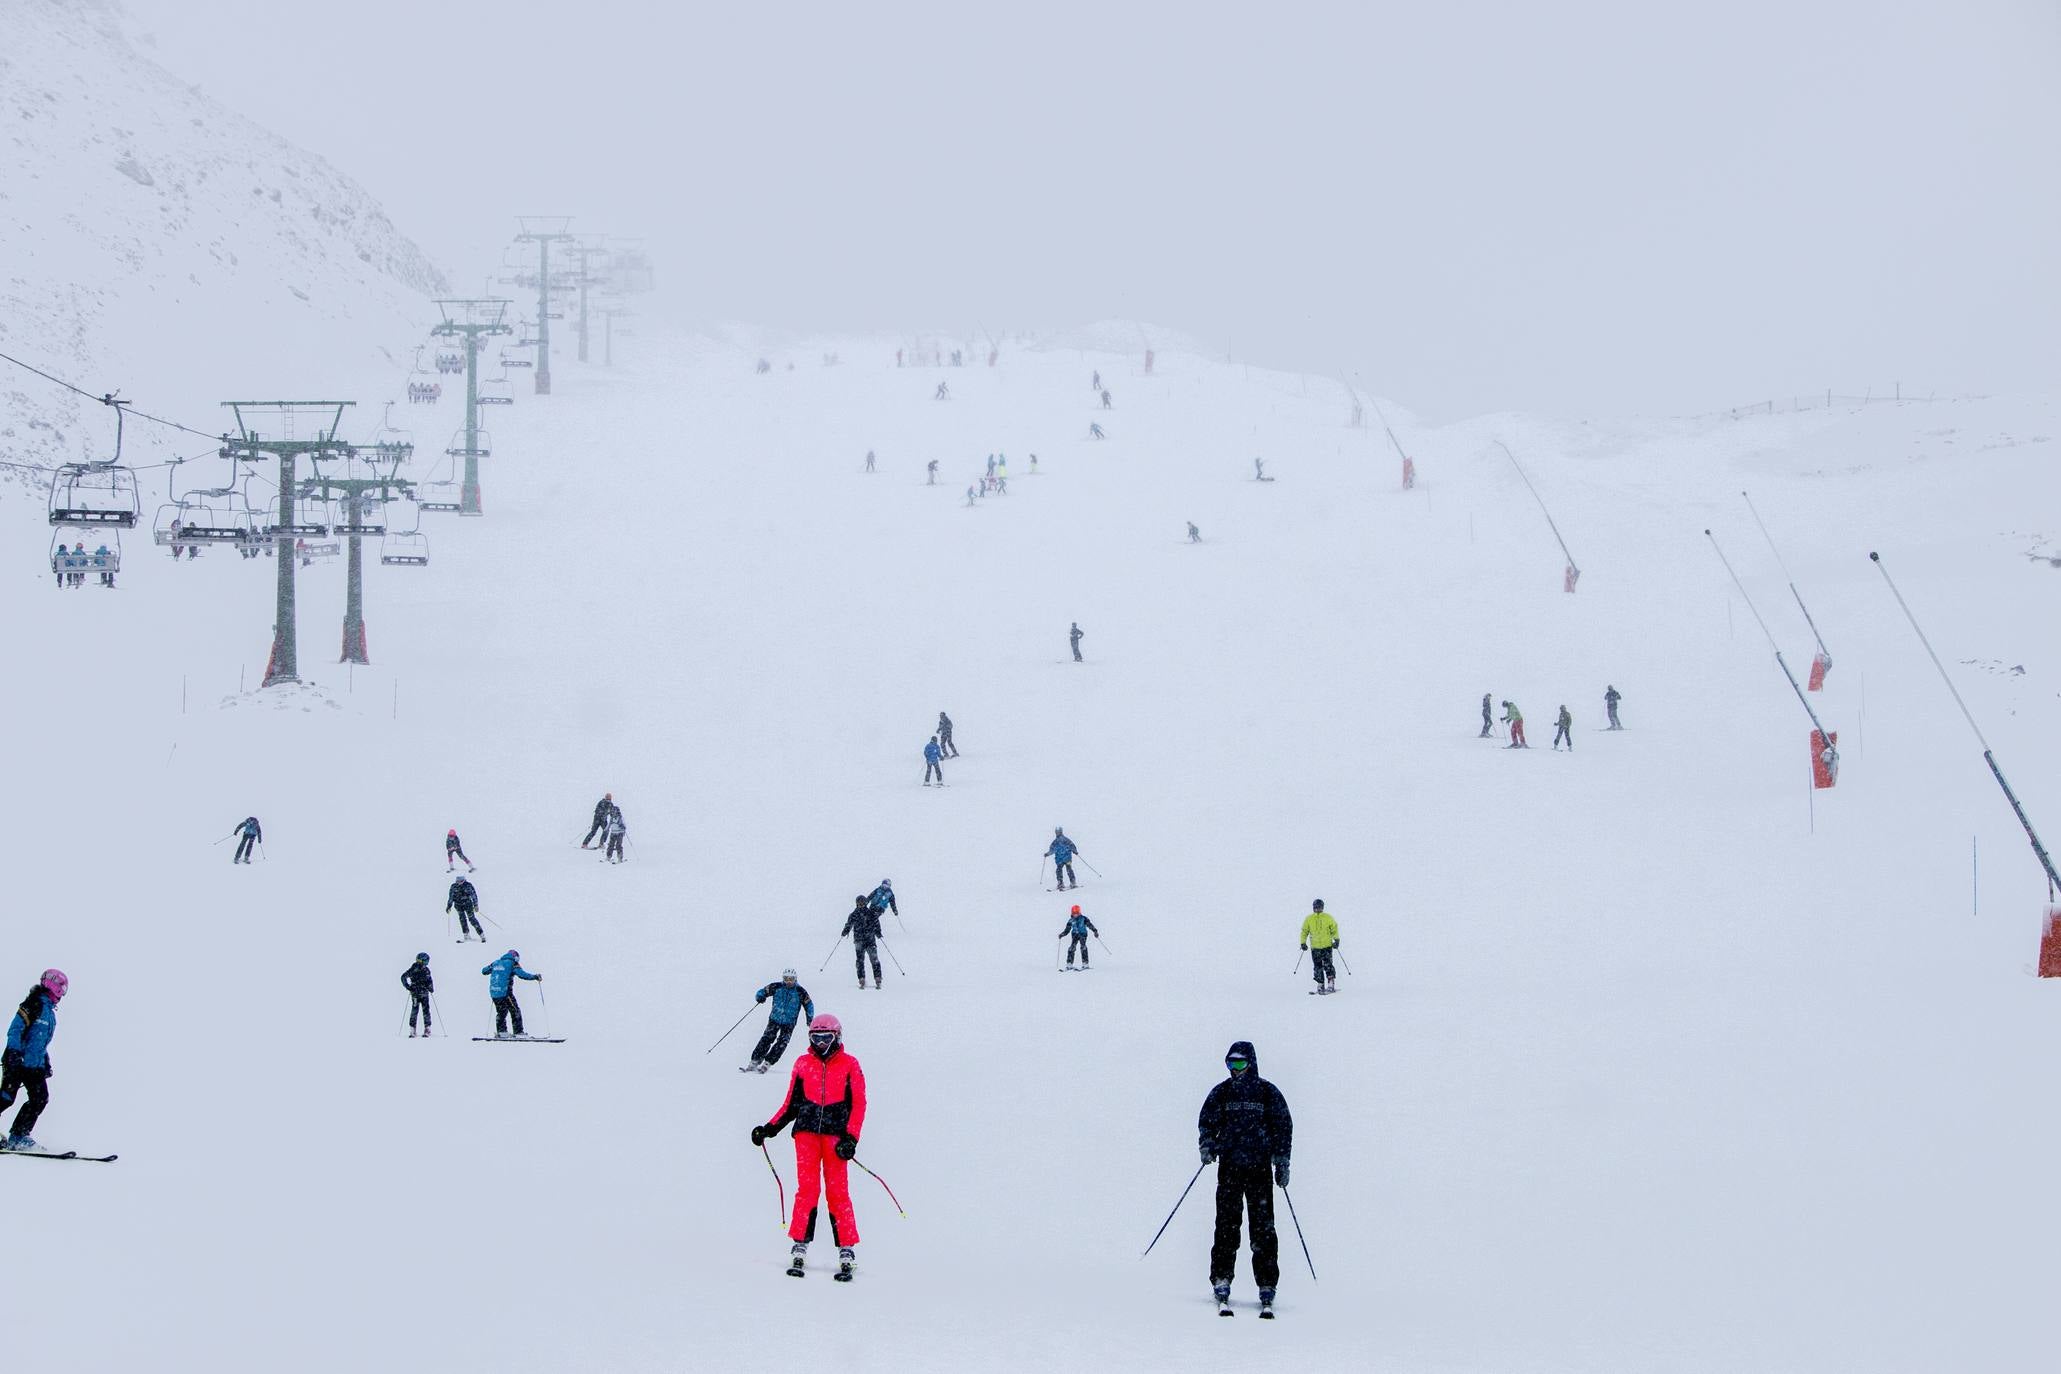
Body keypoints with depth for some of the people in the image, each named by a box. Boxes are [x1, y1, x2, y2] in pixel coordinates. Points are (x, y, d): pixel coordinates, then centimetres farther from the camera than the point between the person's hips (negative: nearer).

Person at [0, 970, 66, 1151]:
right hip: (18, 1062, -9)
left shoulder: (50, 1013, 19)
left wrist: (47, 1062, 26)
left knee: (40, 1100, -2)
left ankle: (18, 1136, 1)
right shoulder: (34, 1006, -9)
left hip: (35, 1066, 9)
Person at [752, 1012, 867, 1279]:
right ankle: (799, 1249, -6)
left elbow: (858, 1104, 2)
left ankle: (846, 1254, -5)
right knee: (807, 1190, -8)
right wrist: (770, 1128, 9)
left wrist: (850, 1137, -9)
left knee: (838, 1192, -6)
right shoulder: (803, 1064, 13)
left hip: (835, 1134, -2)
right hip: (806, 1132, 2)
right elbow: (792, 1104, 18)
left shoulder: (849, 1065, 5)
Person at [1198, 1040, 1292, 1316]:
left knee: (1263, 1229, -4)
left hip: (1260, 1168, -1)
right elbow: (1207, 1122, 14)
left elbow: (1283, 1127, 9)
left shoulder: (1269, 1093, 5)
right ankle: (1222, 1286, -3)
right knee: (1226, 1225, -6)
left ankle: (1267, 1290, -3)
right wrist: (1207, 1145, -5)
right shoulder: (1221, 1093, 9)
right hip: (1229, 1167, 1)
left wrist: (1282, 1163, 2)